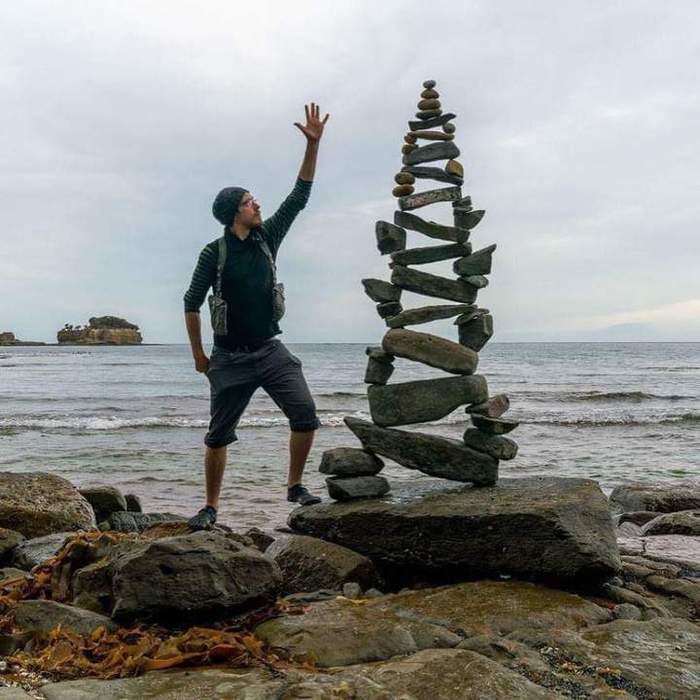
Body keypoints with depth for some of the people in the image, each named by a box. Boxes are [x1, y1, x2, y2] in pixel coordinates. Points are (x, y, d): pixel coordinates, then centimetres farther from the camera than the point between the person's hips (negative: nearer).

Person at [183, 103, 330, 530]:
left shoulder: (267, 238, 6)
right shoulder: (214, 253, -5)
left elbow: (299, 197, 1)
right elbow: (192, 303, 1)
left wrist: (313, 145, -6)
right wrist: (198, 355, 3)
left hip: (270, 350, 3)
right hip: (230, 358, -3)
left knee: (305, 412, -11)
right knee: (219, 434, 3)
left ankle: (296, 486, 6)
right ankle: (211, 507, 17)